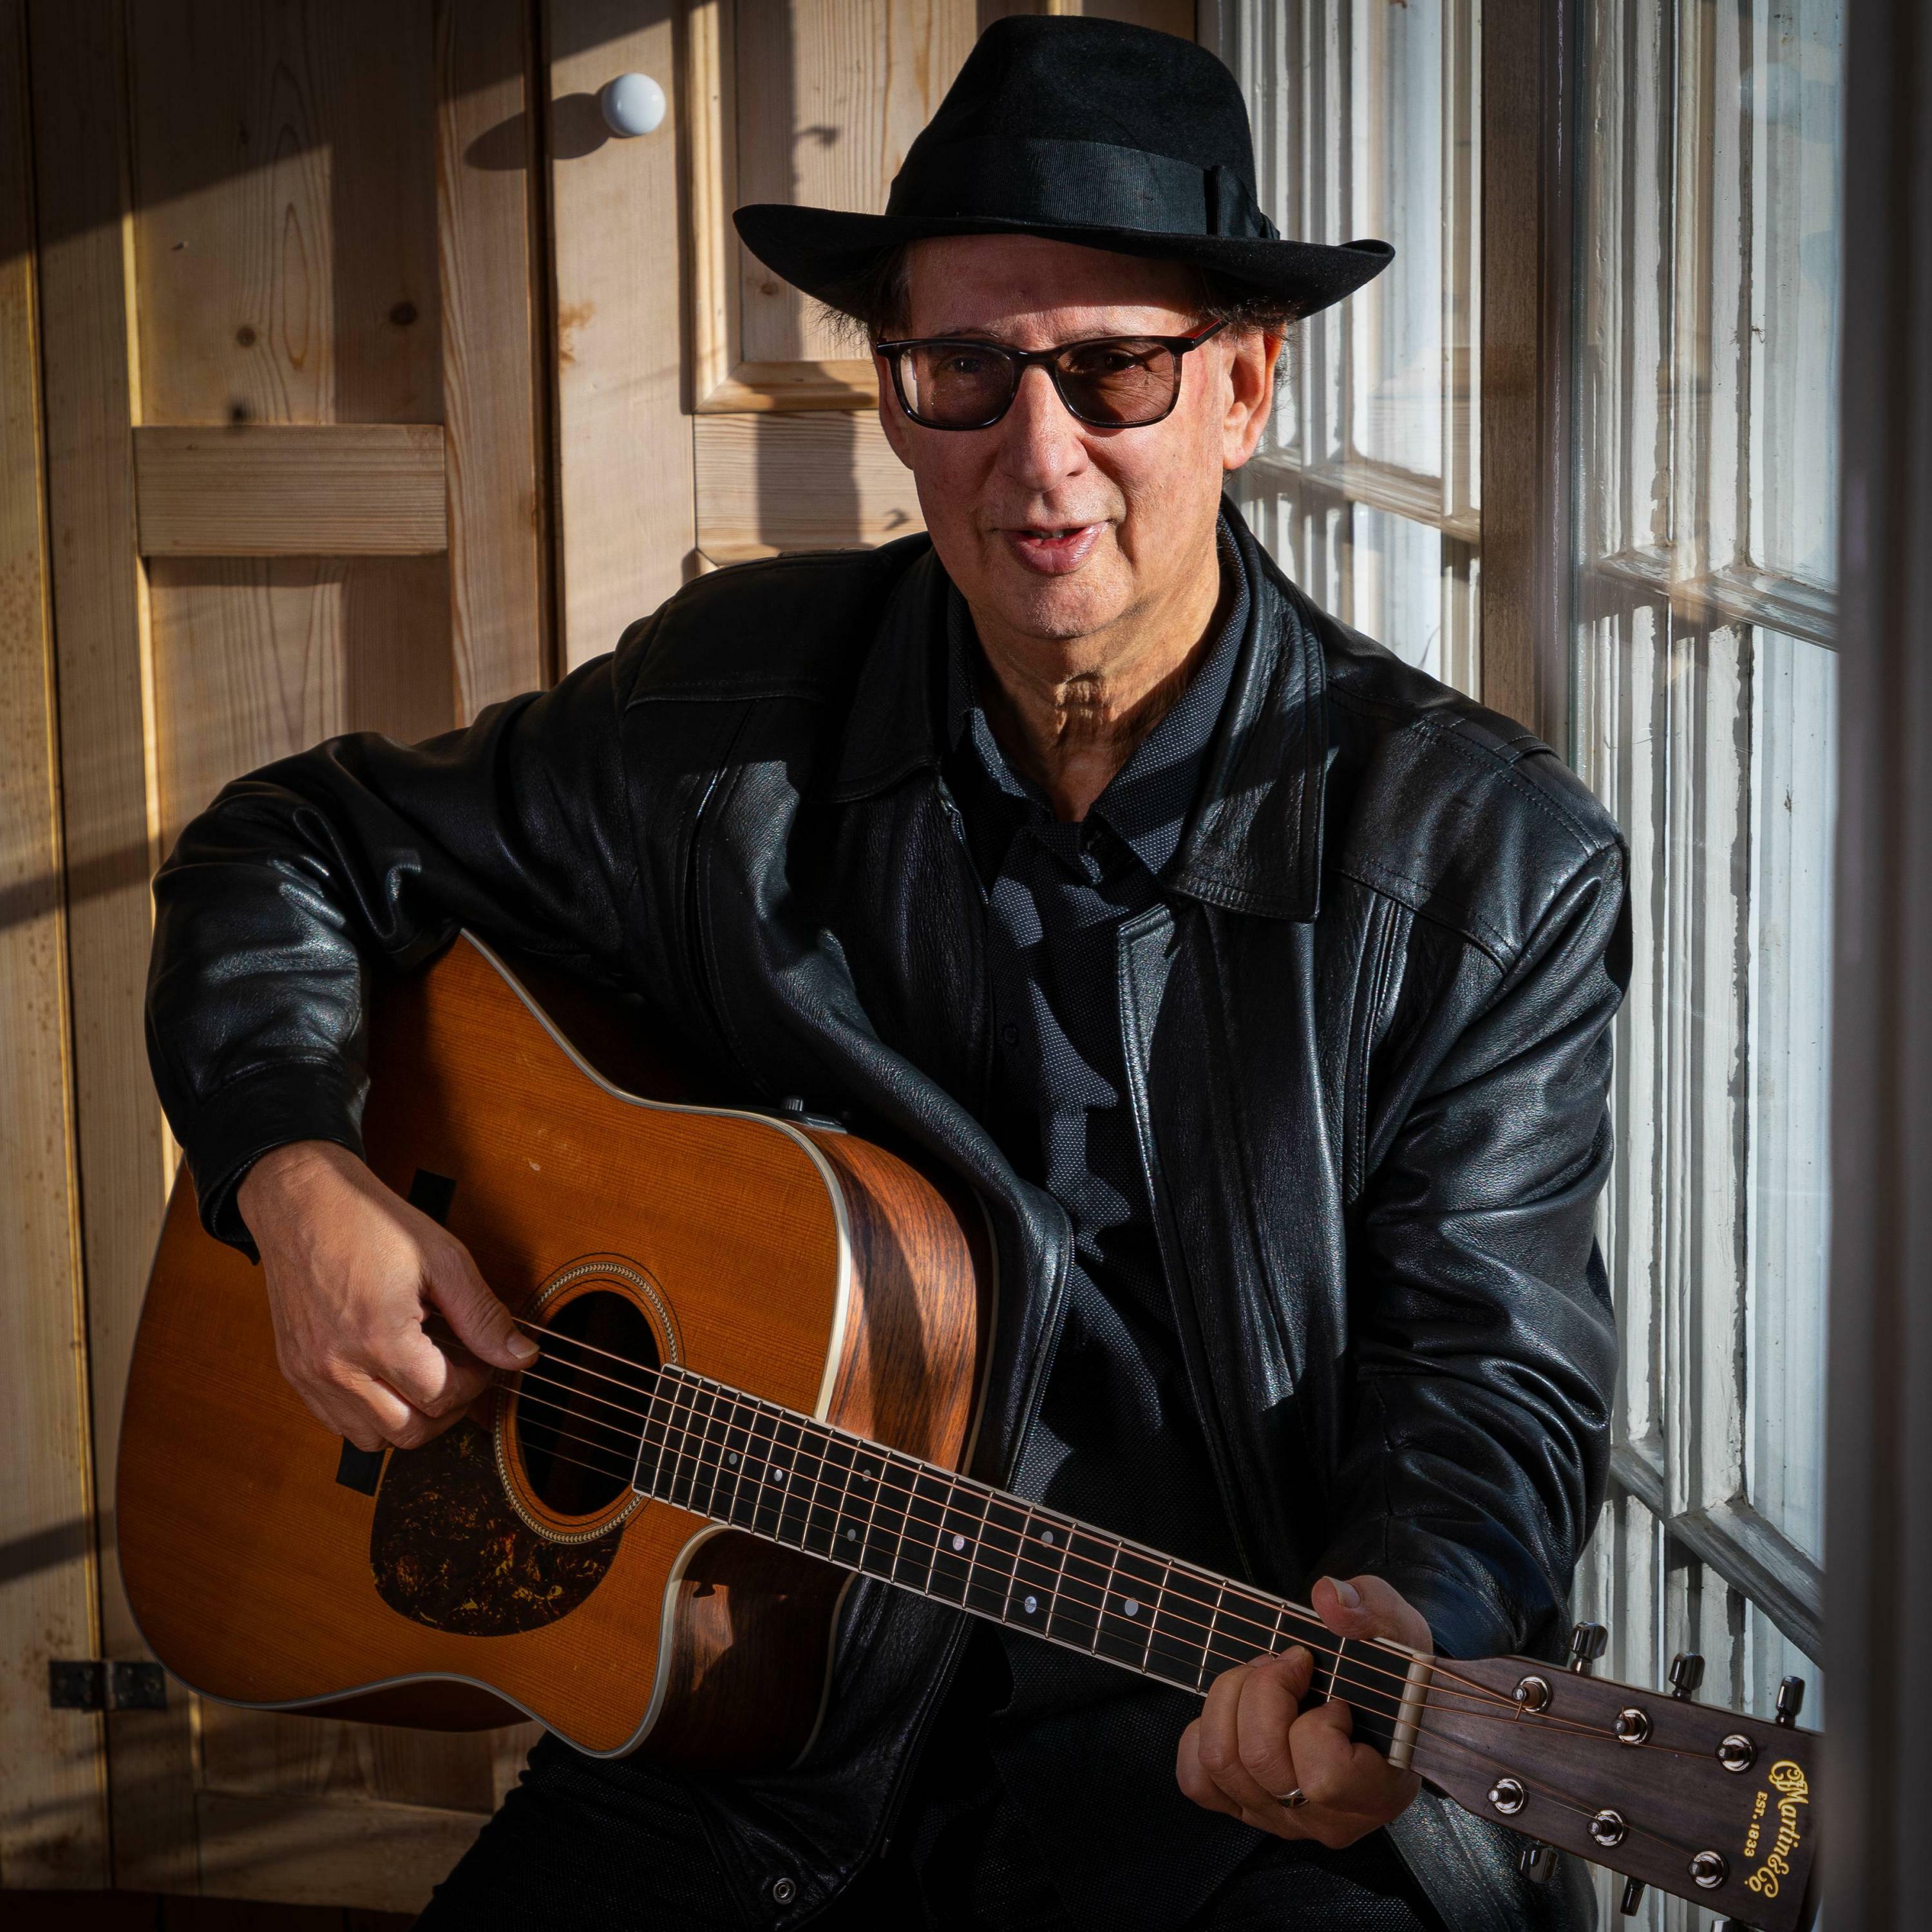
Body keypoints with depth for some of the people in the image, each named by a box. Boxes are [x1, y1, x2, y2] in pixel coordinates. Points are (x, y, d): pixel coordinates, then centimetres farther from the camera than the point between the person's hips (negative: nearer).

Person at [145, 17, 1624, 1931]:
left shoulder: (1491, 866, -6)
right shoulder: (734, 706, 1)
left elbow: (1498, 1378, -6)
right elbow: (291, 851, 12)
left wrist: (1394, 1625, -28)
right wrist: (300, 1179, -6)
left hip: (1239, 1768, -1)